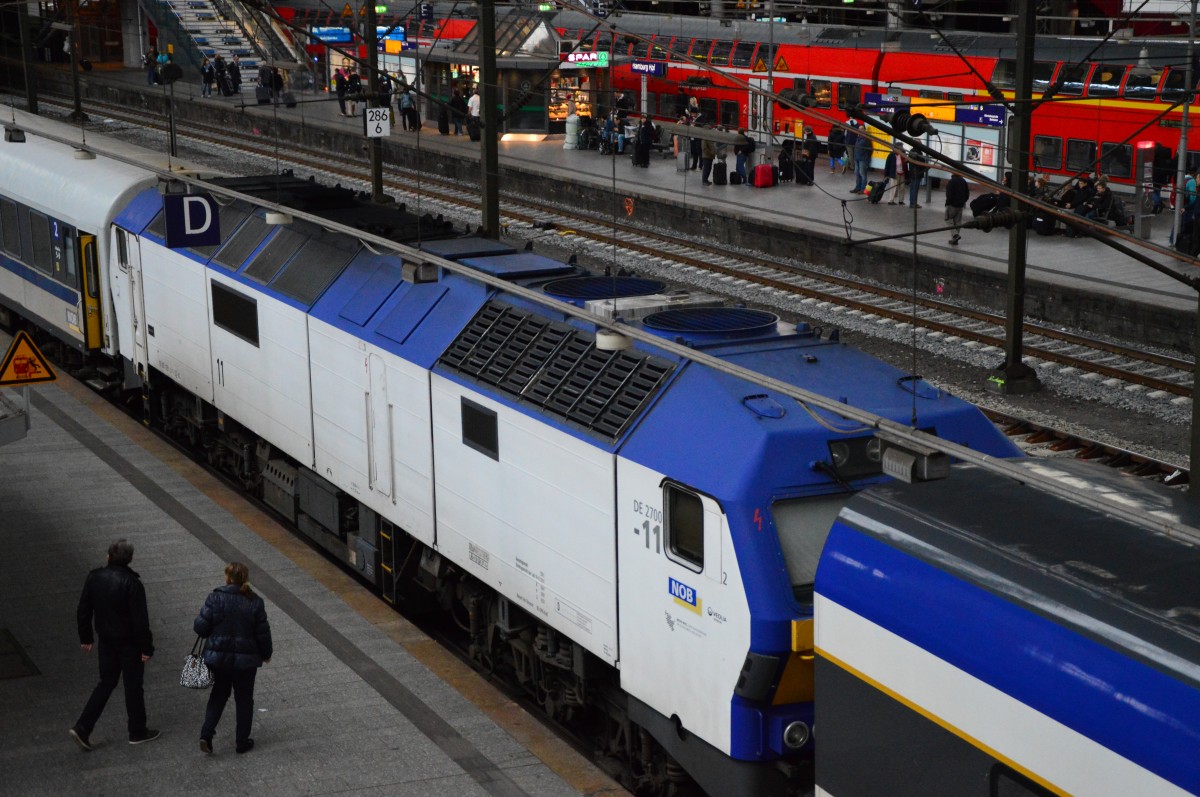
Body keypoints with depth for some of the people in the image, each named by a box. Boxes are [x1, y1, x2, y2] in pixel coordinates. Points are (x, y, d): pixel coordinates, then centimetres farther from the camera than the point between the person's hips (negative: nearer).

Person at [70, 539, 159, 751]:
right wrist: (146, 648, -11)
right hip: (129, 642, -5)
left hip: (106, 640, 5)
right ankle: (137, 732, 23)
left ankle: (82, 728, 8)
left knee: (106, 682, 17)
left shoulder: (95, 577, -5)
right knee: (133, 686, 10)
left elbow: (83, 611, 3)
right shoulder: (131, 583, -22)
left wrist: (85, 638, 15)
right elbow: (140, 620, -20)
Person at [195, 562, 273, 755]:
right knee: (244, 699, 15)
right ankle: (242, 742, 22)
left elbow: (201, 626, -13)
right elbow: (262, 633, -5)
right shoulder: (255, 603, -10)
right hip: (246, 659, 0)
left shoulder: (215, 598, -13)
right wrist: (266, 653, 12)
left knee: (219, 694, 20)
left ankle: (206, 735, 8)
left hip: (218, 657, 1)